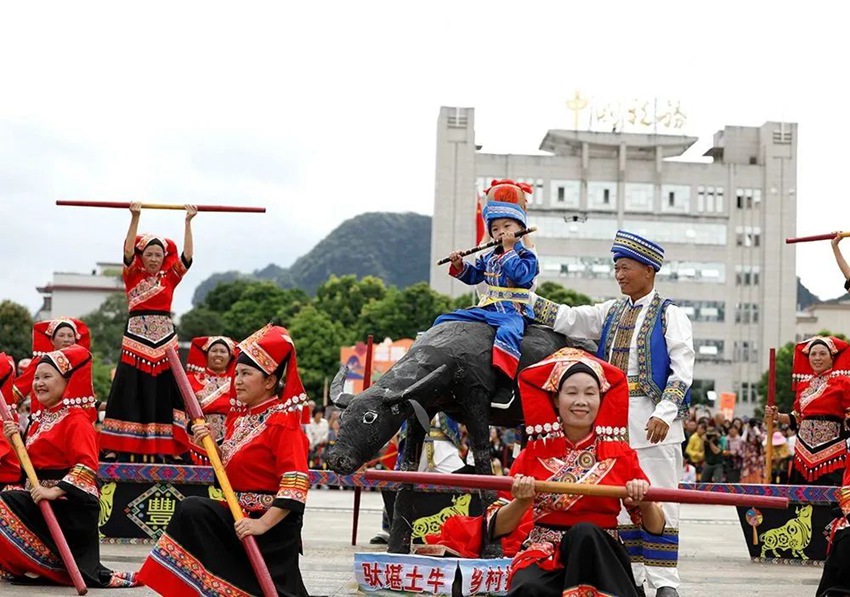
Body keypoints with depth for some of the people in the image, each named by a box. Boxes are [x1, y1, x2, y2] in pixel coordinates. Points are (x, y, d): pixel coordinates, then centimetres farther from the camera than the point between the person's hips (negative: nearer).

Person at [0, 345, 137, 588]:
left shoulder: (76, 420, -13)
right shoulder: (41, 418, 16)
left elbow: (87, 466, -23)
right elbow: (32, 461, 22)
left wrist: (55, 491, -31)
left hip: (70, 503, -9)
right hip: (43, 497, 9)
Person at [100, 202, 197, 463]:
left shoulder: (170, 277, 10)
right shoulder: (133, 275, 4)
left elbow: (187, 256, -1)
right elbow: (128, 251, -11)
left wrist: (188, 222, -7)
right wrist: (135, 217, -21)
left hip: (165, 340, 3)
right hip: (136, 338, -2)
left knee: (165, 392, 3)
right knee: (130, 392, -4)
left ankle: (167, 447, 6)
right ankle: (116, 447, -3)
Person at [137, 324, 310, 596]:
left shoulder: (283, 421, -14)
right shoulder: (239, 415, 11)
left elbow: (296, 483, -23)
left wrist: (264, 523, -29)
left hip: (273, 521, -7)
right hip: (239, 513, 7)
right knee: (191, 510, -14)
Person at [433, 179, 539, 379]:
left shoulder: (526, 256, -1)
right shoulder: (489, 257, 20)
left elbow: (520, 275, -20)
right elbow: (473, 276, 30)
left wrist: (509, 249, -12)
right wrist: (459, 266, 11)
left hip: (513, 311, -8)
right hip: (487, 309, 8)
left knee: (507, 332, -43)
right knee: (444, 321, 5)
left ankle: (503, 372, -60)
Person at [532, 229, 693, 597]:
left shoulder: (670, 315, 0)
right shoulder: (612, 312, 17)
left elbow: (682, 370, -8)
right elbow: (567, 319, 12)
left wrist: (664, 414, -20)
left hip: (653, 421, -6)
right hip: (615, 418, 6)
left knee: (659, 501, -5)